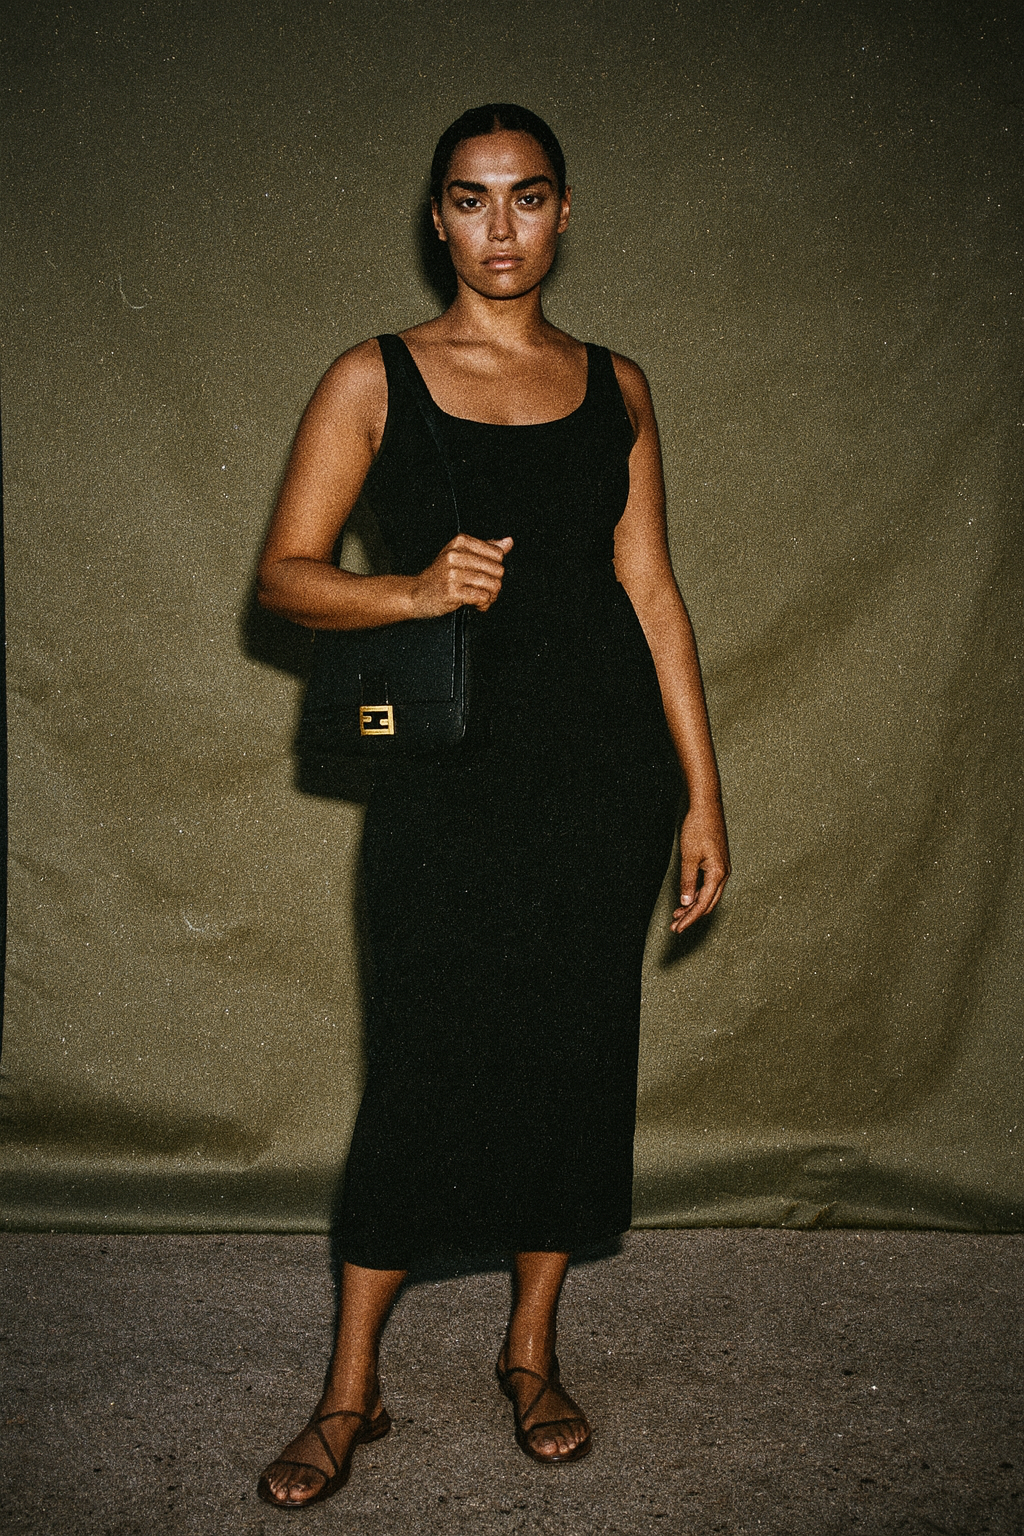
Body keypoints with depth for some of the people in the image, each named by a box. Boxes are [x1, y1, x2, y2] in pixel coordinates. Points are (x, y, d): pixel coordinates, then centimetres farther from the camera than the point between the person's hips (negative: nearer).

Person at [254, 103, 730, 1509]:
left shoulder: (614, 387, 9)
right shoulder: (376, 378, 1)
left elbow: (650, 587, 8)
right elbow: (284, 574, -2)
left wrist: (702, 793, 5)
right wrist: (413, 590, -23)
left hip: (606, 770, 3)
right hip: (446, 774, -2)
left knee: (576, 1055, 8)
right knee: (423, 1067, 0)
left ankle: (531, 1352, 28)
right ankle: (351, 1391, 17)